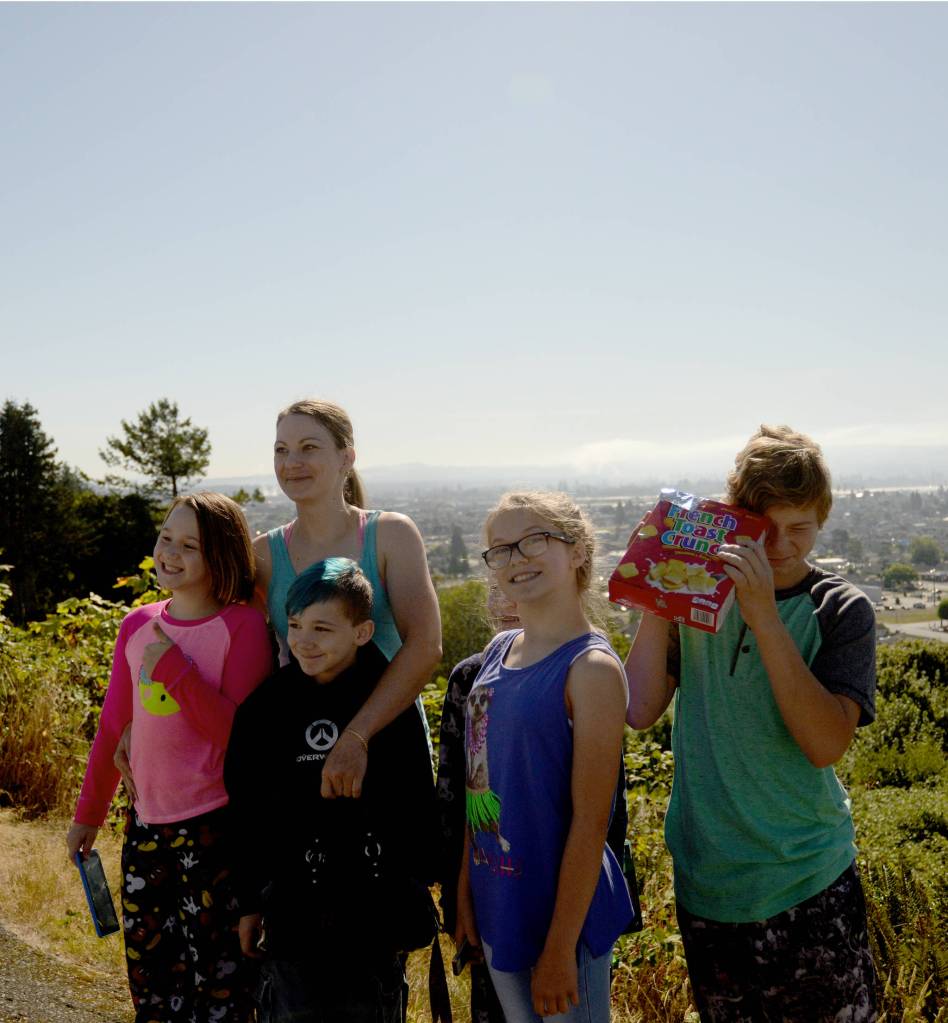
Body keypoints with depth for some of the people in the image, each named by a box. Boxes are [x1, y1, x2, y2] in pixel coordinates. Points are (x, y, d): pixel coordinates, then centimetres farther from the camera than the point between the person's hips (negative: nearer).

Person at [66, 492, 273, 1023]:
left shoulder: (243, 625, -11)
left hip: (215, 824, -5)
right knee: (150, 977, 17)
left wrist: (174, 667, -20)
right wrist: (89, 813, 18)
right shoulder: (138, 625, 5)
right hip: (148, 821, 6)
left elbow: (240, 734, -17)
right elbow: (114, 726, 13)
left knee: (217, 979, 5)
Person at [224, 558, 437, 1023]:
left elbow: (417, 807, -1)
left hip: (375, 911, -1)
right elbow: (244, 815, 4)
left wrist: (413, 897, 1)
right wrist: (249, 903, 6)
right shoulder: (266, 706, -2)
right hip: (291, 910, 1)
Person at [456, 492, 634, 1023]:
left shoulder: (591, 668, -18)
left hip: (562, 910, -6)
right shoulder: (499, 650, 3)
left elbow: (590, 821, -19)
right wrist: (465, 891, 9)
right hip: (497, 906, 7)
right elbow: (479, 784, 9)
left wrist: (561, 947, -17)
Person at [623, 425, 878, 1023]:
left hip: (809, 883, -2)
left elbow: (827, 743, -22)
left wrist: (763, 614, -28)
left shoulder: (840, 610, -8)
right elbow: (640, 711, -9)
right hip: (706, 877, 2)